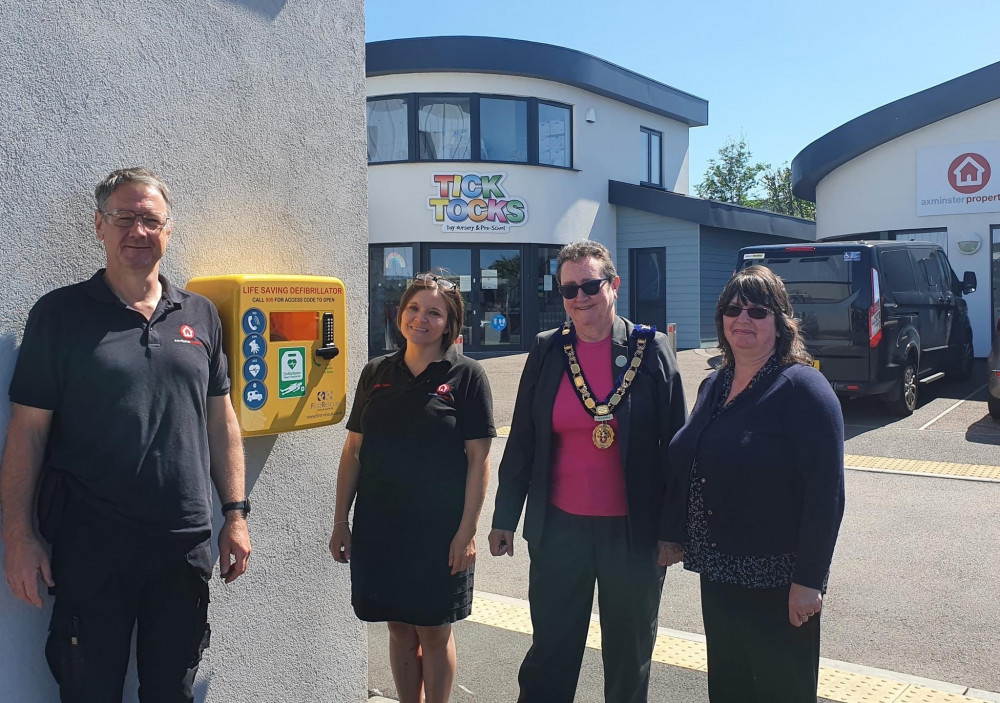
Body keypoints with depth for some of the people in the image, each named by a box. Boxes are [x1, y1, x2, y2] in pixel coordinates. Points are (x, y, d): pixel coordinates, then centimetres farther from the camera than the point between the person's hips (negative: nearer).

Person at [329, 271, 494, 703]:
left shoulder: (466, 376, -5)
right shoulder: (376, 374, 5)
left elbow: (478, 459, -7)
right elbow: (353, 451, 8)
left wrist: (467, 531, -11)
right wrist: (340, 522, 6)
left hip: (439, 532, -3)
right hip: (379, 528, 3)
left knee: (434, 633, 9)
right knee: (400, 630, 14)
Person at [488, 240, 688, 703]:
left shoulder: (651, 348, -5)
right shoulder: (547, 350, 0)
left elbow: (675, 443, -3)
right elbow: (521, 440, 4)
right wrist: (504, 518, 5)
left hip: (633, 528, -1)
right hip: (560, 526, 1)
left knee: (630, 655, 17)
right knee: (550, 652, 12)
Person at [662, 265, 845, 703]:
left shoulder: (803, 389, -14)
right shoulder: (713, 386, 8)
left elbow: (825, 493, -18)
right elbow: (690, 471, 15)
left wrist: (809, 580, -19)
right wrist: (677, 536, 12)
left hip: (777, 583, -7)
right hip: (718, 574, 7)